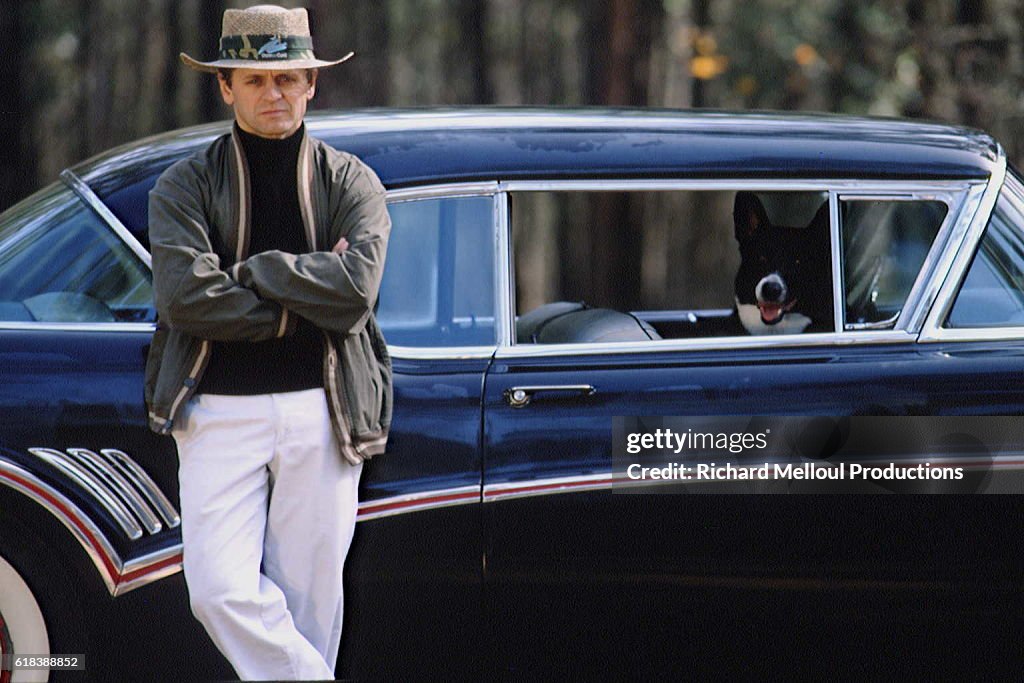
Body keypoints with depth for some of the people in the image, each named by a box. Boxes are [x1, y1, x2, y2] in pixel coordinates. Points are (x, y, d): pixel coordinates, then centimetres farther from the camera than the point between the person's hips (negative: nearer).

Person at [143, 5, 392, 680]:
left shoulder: (351, 183, 8)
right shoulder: (184, 186, 6)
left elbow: (356, 290, -10)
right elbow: (187, 297, -11)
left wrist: (251, 269, -7)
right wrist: (308, 302, -9)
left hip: (321, 414, 0)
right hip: (220, 414, 0)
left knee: (307, 597, 1)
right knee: (220, 592, -14)